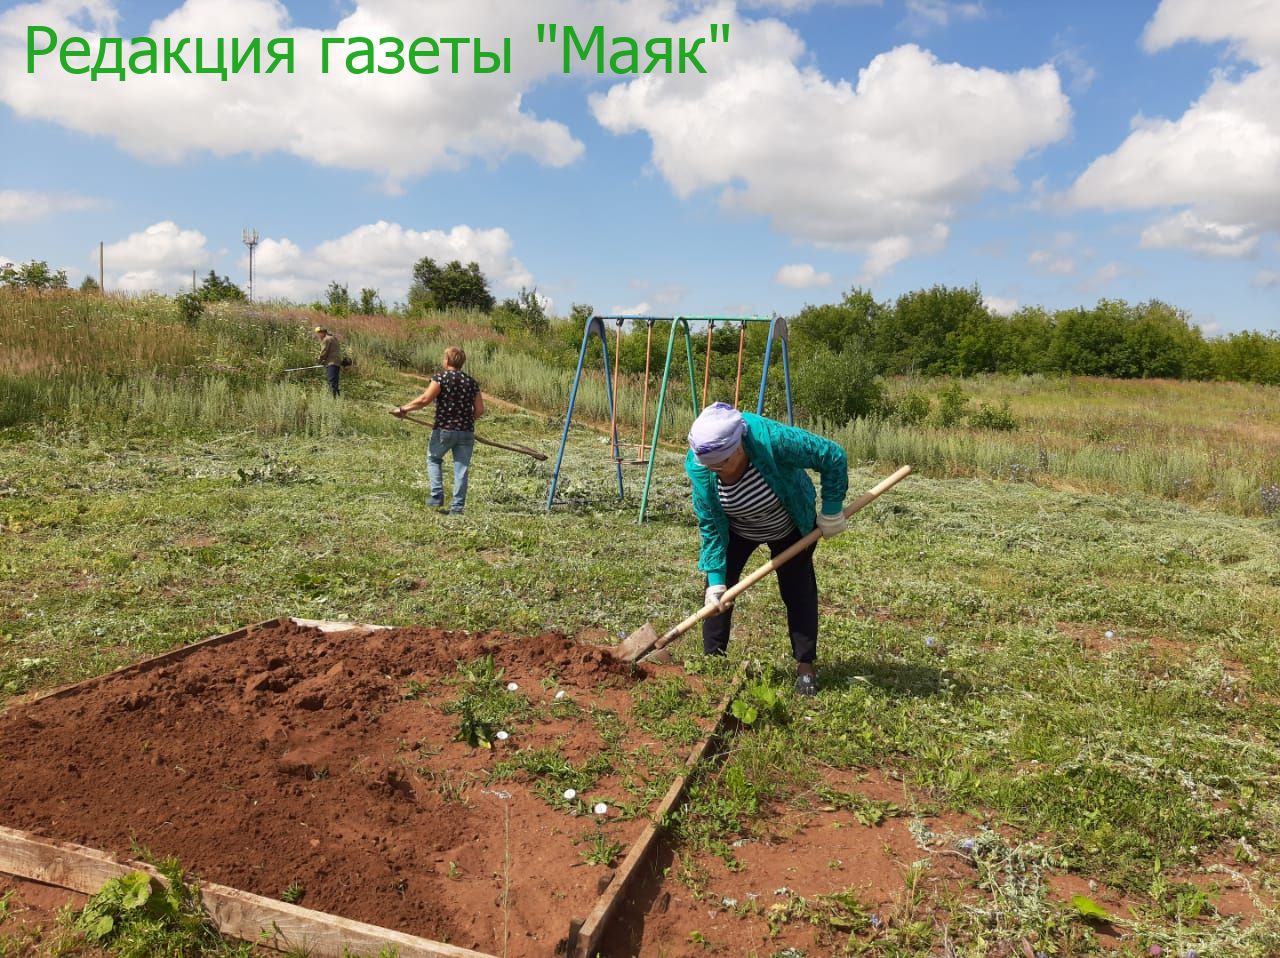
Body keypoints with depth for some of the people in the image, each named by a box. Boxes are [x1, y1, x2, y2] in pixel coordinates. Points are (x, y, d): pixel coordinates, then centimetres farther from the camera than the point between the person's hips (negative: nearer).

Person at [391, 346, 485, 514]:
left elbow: (425, 399, -15)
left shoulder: (441, 378, -5)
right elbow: (479, 410, 6)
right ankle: (457, 506, 4)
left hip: (444, 429, -3)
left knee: (433, 458, 19)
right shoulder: (471, 382, 9)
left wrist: (403, 409, -7)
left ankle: (437, 497, 10)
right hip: (466, 432, 3)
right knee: (461, 468, 5)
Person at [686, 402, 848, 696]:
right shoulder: (698, 467, -32)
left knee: (799, 591, 1)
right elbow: (711, 526, -21)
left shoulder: (772, 439, -42)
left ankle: (805, 666, 14)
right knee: (718, 589, -5)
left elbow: (833, 457, -29)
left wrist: (831, 511, -21)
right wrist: (715, 579, -24)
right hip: (736, 529, 2)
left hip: (791, 525, -1)